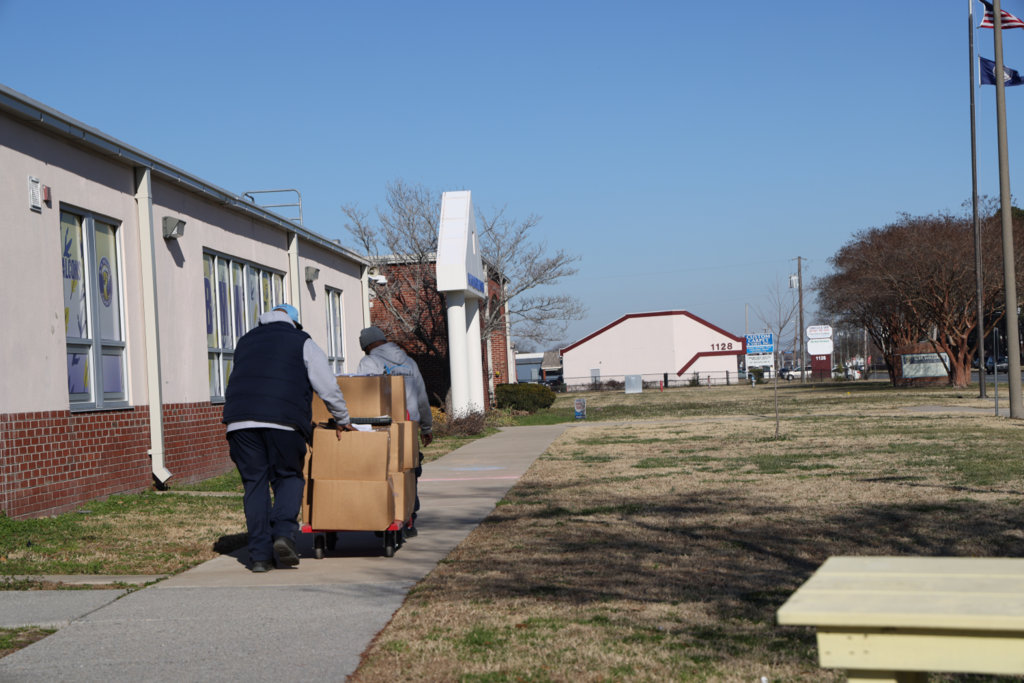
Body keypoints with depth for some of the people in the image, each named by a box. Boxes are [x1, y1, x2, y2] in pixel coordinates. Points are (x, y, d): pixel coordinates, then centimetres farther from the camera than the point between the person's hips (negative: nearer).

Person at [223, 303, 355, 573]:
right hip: (284, 420, -3)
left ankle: (259, 554, 1)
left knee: (254, 482, 6)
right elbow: (328, 387, 10)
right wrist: (343, 420, 22)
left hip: (240, 419, 3)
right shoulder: (302, 343, 15)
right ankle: (283, 533, -11)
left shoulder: (246, 341, 27)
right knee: (288, 477, 12)